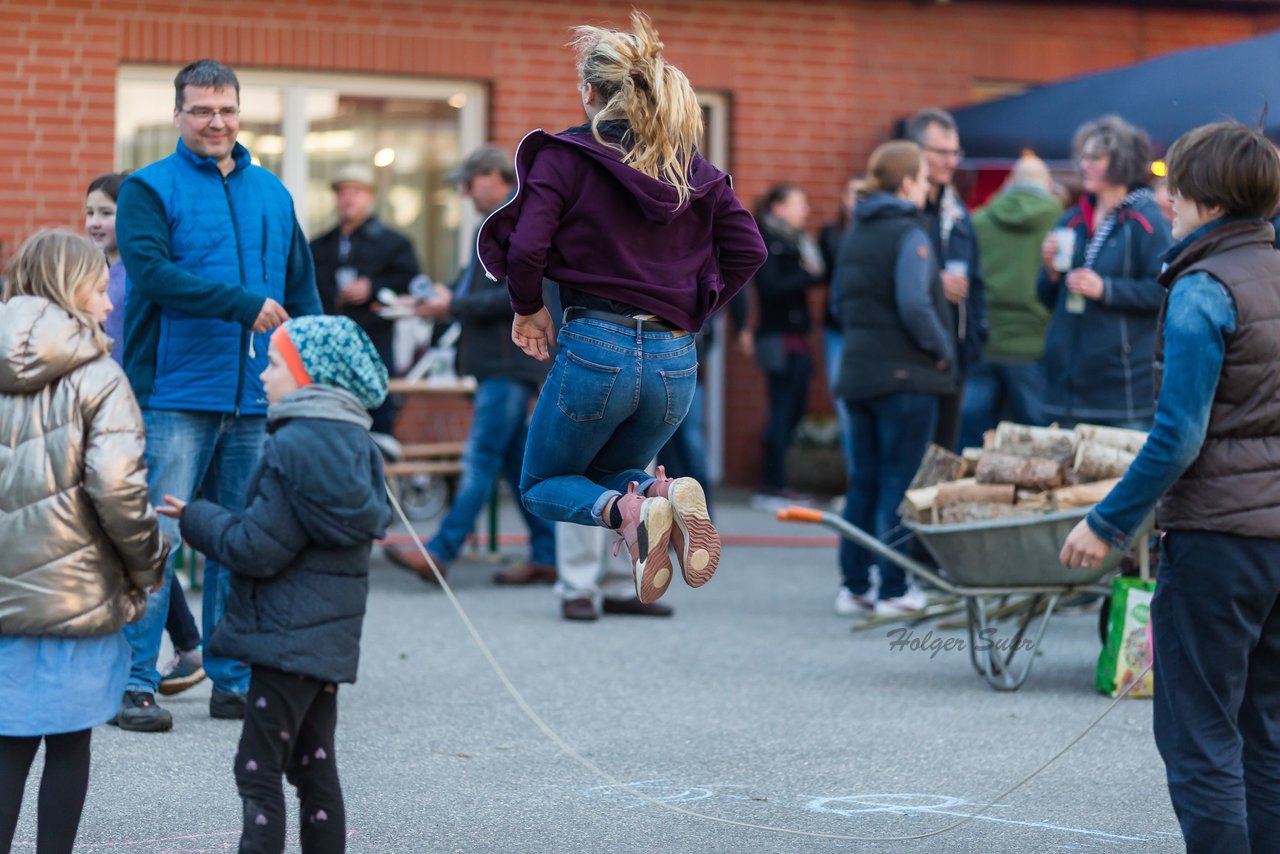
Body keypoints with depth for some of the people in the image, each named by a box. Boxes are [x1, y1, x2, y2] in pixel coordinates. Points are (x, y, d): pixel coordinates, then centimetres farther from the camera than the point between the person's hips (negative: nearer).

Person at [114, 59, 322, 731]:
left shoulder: (272, 194, 16)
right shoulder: (149, 189, 0)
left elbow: (302, 289, 20)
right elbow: (151, 271, -16)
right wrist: (246, 304, -20)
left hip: (254, 399, 5)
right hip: (174, 397, -5)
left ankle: (233, 681, 17)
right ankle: (134, 685, -3)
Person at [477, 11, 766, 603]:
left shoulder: (565, 156, -6)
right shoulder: (694, 168, 8)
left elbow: (526, 247, -16)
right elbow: (748, 250, 4)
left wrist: (527, 307, 3)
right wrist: (691, 311, 15)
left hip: (595, 348, -4)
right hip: (675, 358, 4)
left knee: (543, 486, 17)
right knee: (609, 471, 28)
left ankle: (626, 511, -18)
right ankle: (670, 493, -10)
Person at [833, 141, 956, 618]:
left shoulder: (853, 236, 12)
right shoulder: (909, 235, -13)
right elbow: (914, 306, -22)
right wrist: (942, 350, -10)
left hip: (858, 372, 7)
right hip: (906, 377, -7)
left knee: (864, 480, 12)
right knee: (901, 484, -3)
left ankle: (853, 586, 14)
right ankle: (894, 591, -1)